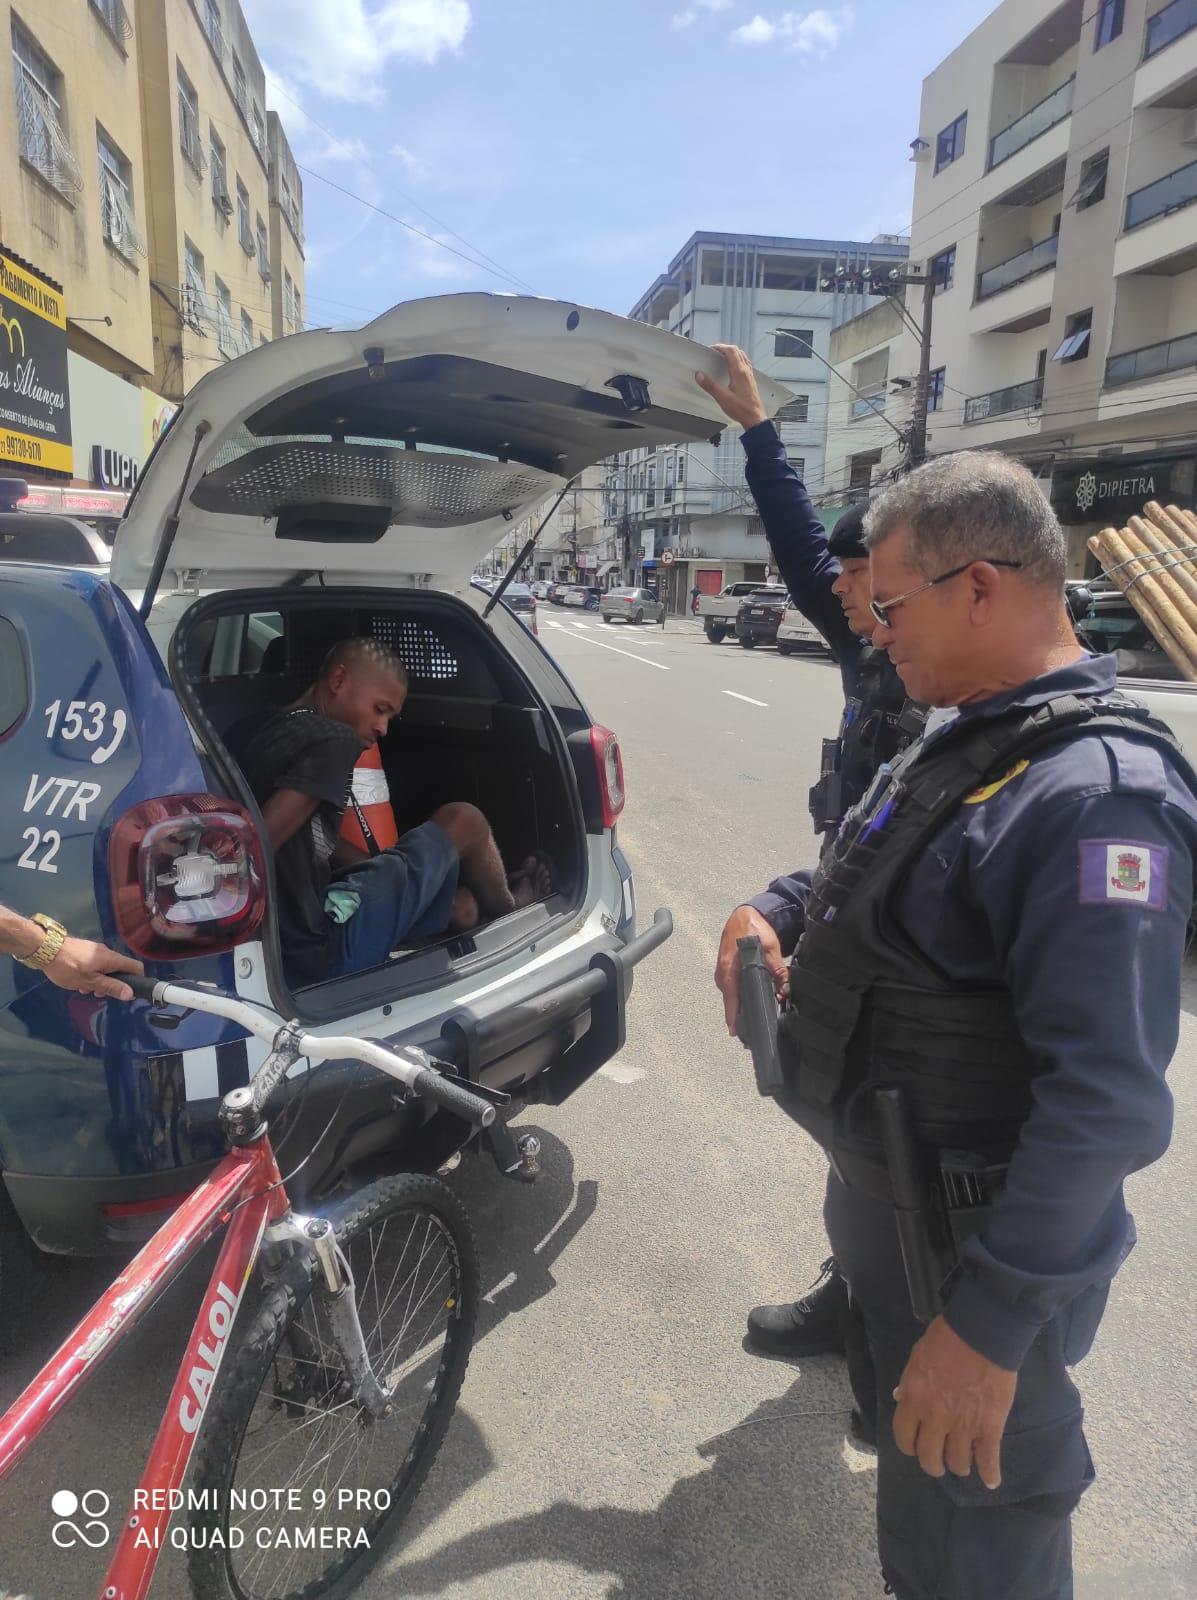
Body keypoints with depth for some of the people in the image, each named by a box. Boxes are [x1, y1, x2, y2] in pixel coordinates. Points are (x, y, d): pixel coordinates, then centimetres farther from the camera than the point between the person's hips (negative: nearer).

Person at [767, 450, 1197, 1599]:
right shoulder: (962, 739, 3)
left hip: (973, 1248, -9)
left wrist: (989, 1322, -27)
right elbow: (871, 875, 20)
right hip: (878, 1199, 9)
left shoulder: (1097, 795, -27)